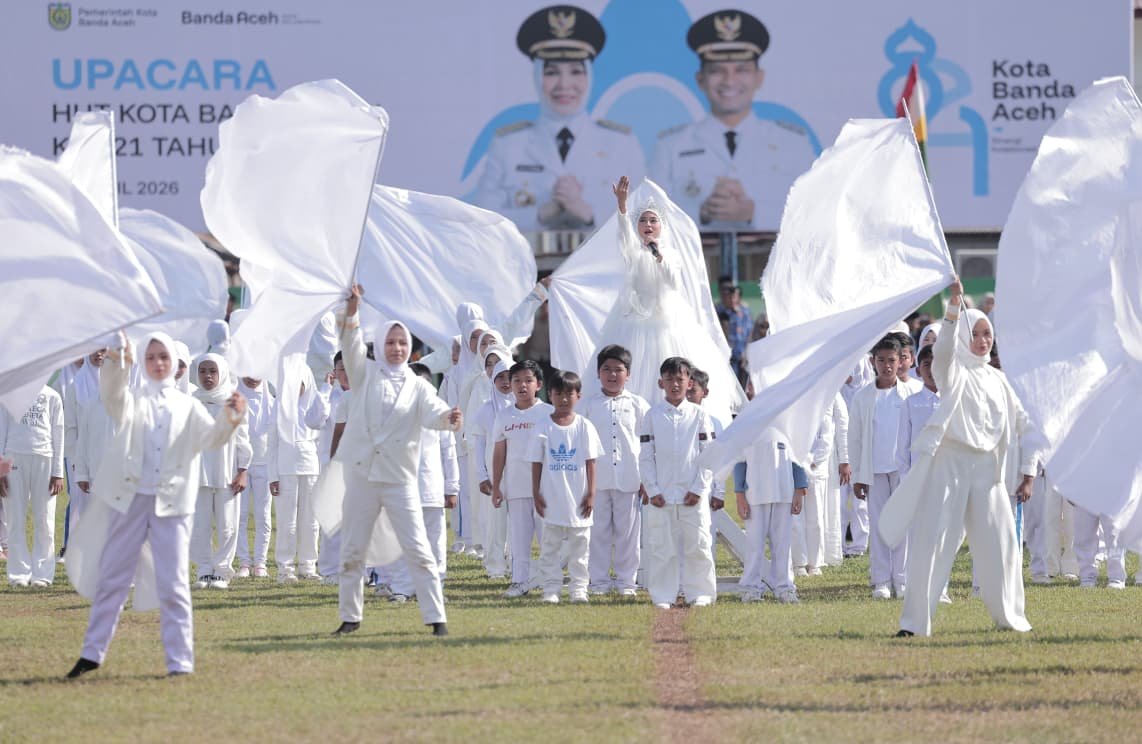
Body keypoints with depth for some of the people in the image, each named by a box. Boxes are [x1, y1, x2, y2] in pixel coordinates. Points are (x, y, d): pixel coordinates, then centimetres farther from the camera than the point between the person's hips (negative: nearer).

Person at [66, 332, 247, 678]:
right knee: (111, 578, 4)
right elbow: (113, 395, -15)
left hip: (172, 503, 0)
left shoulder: (187, 406, 11)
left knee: (174, 584, -4)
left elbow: (211, 436, -5)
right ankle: (93, 652, 12)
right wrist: (116, 365, -37)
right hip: (130, 499, 0)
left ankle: (180, 660, -2)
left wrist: (229, 419, -27)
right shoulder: (133, 400, 8)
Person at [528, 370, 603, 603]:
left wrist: (591, 494, -2)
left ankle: (578, 588, 11)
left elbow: (591, 462, 2)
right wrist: (536, 494, -1)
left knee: (579, 545, 5)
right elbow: (536, 463, 3)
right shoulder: (543, 428, 0)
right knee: (550, 546, 4)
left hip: (578, 499, 0)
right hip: (551, 500, 0)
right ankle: (551, 588, 9)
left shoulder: (584, 427, 1)